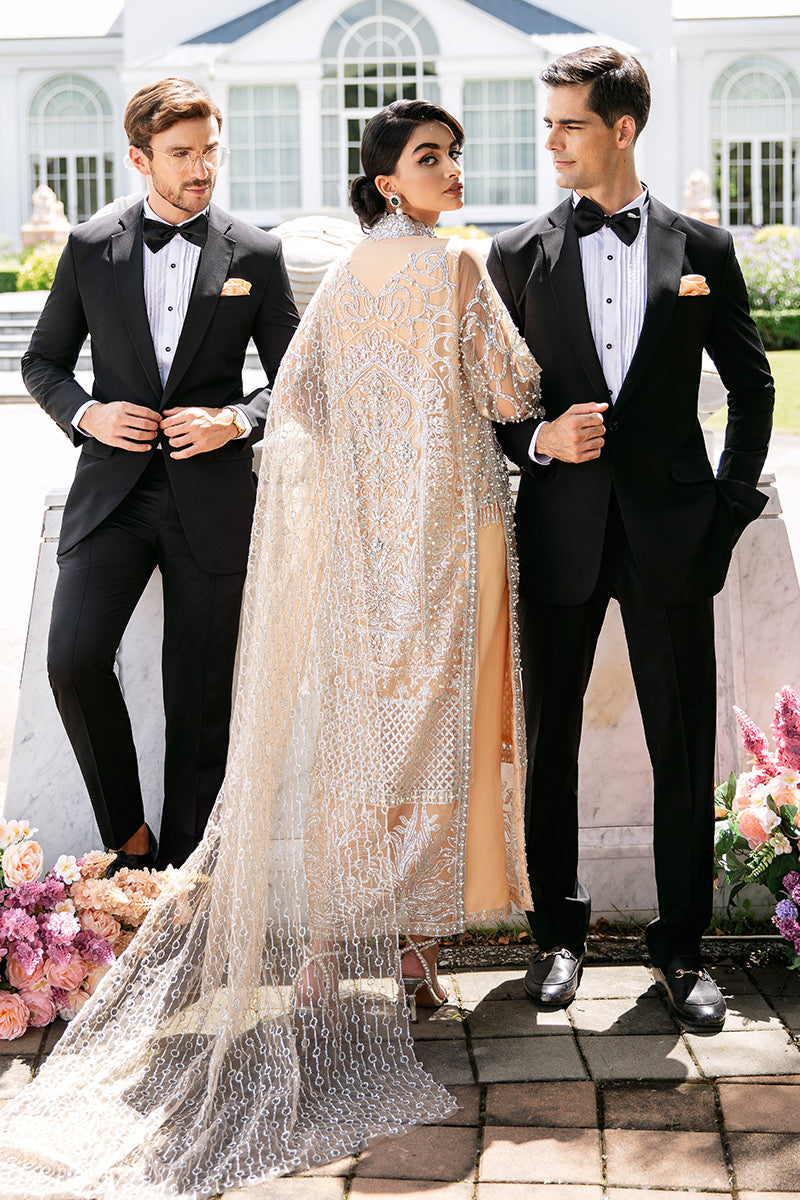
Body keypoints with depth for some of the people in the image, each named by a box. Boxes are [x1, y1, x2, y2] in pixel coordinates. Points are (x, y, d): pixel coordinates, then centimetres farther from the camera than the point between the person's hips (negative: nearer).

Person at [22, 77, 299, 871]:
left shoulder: (255, 255, 4)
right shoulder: (90, 248, 5)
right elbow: (43, 360, 13)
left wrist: (235, 420, -11)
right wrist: (86, 414, -6)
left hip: (212, 499, 0)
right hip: (113, 488, 1)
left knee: (200, 701, 4)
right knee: (73, 659, -17)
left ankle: (180, 870, 18)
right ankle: (127, 835, 4)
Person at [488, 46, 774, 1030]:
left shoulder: (701, 251, 5)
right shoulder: (518, 257, 5)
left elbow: (752, 385, 10)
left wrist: (731, 505, 3)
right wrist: (538, 439, -11)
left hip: (671, 534, 0)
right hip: (560, 532, 1)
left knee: (684, 748, 3)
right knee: (551, 738, 9)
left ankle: (681, 948, 17)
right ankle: (559, 932, 25)